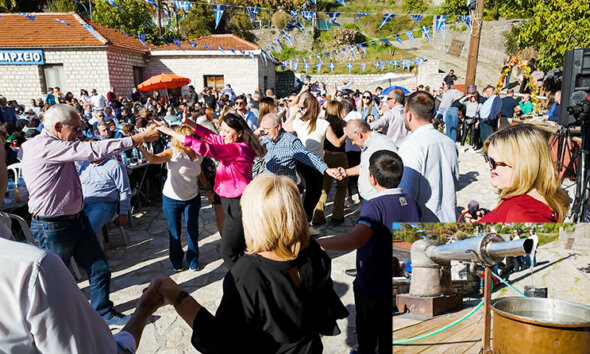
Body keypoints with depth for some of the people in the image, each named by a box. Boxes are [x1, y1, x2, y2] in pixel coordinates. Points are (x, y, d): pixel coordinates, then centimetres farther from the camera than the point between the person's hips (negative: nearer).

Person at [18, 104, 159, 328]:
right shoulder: (43, 146, -23)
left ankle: (104, 314, 29)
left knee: (99, 270, 12)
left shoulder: (54, 146, 9)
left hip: (77, 219, 9)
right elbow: (92, 150, -30)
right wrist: (138, 139, -28)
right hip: (54, 228, -9)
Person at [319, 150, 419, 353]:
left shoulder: (375, 206, -26)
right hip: (401, 288, 6)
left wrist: (314, 244, -44)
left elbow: (355, 239, -42)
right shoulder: (411, 204, -2)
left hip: (372, 289, -6)